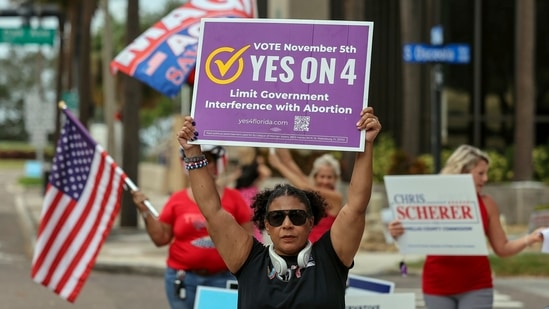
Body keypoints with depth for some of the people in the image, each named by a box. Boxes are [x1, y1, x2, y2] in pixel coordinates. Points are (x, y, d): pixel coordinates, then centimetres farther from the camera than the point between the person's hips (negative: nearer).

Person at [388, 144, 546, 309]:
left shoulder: (487, 204, 2)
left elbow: (502, 248, 5)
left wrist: (529, 239, -11)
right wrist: (396, 233, -18)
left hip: (476, 286, 0)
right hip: (438, 286, 0)